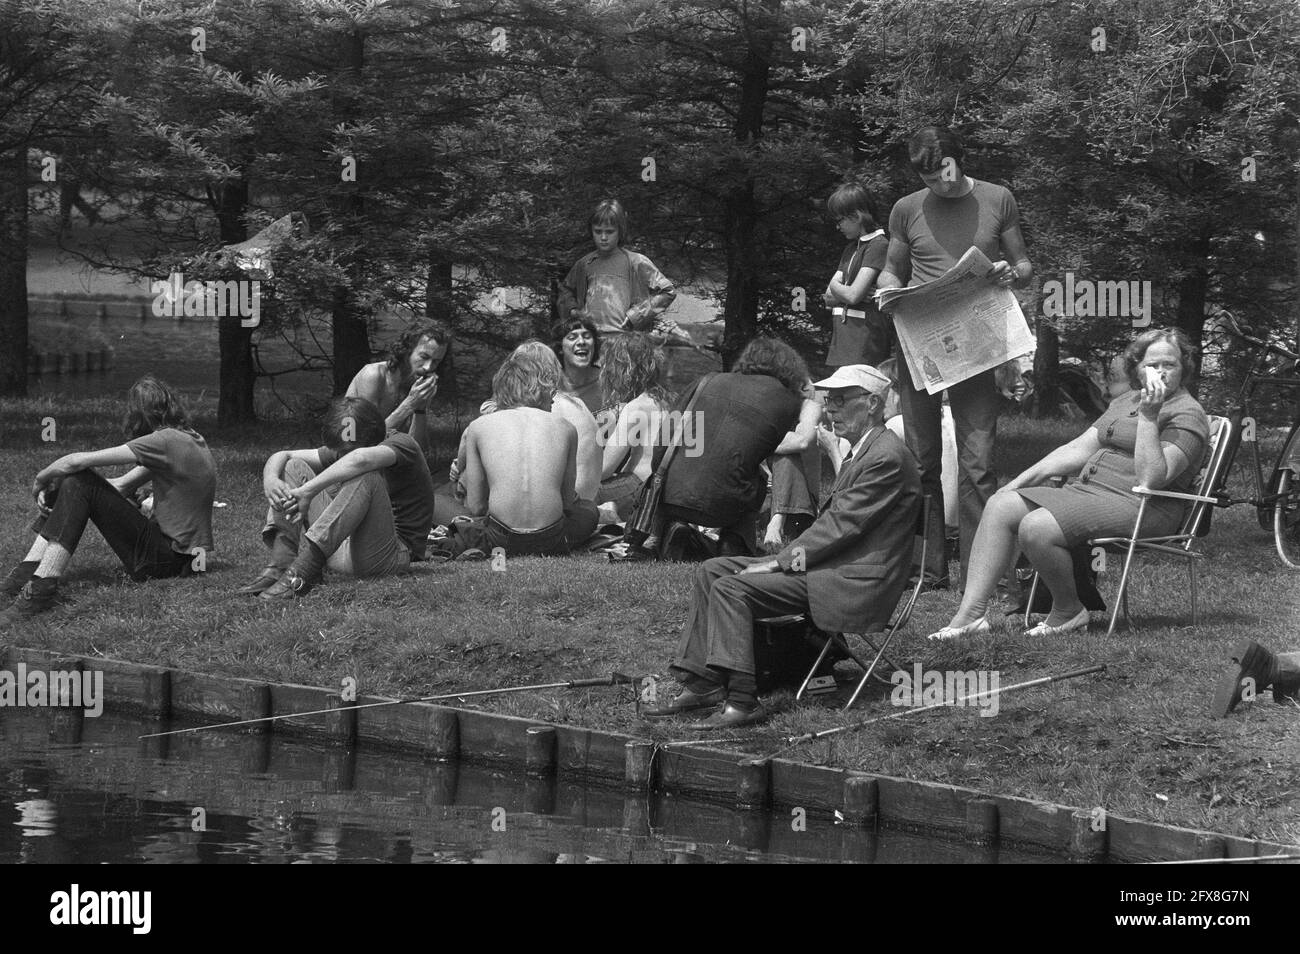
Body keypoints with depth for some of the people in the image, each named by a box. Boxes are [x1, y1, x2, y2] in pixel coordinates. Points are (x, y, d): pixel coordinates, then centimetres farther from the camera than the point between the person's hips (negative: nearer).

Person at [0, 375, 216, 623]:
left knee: (79, 484, -17)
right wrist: (52, 490, 4)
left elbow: (75, 462, -17)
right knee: (75, 484, 8)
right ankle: (24, 575, -1)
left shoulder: (166, 442, -17)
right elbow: (122, 485, 13)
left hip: (169, 559, -9)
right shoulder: (187, 440, 12)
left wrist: (40, 481, 2)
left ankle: (42, 589, -23)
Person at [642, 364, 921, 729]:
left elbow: (841, 525, -19)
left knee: (732, 588, -22)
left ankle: (741, 702, -25)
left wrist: (780, 562, -15)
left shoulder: (887, 458, -15)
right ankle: (701, 684, 1)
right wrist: (785, 558, 3)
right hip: (835, 565, 11)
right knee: (711, 571, 6)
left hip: (853, 583, -11)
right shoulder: (863, 450, 18)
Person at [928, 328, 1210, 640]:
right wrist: (1019, 483, 12)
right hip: (1087, 491, 9)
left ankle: (1068, 611, -7)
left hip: (1138, 506, -9)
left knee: (1036, 527, -28)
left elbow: (1151, 478, -18)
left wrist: (1148, 417, -21)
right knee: (1000, 506, -8)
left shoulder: (1187, 415, -5)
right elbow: (1079, 449, 20)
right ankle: (971, 613, -15)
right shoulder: (1125, 402, 23)